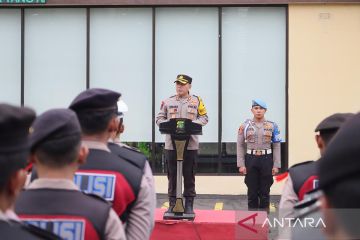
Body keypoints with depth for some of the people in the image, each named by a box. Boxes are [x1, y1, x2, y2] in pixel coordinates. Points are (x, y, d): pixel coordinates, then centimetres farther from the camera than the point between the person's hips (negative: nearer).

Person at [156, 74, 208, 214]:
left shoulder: (196, 101, 5)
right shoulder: (167, 102, 8)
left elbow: (204, 118, 5)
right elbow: (159, 118, 9)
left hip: (190, 145, -1)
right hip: (171, 144, 1)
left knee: (189, 176, 4)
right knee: (172, 176, 5)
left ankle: (189, 205, 12)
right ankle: (172, 204, 13)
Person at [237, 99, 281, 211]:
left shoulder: (272, 126, 1)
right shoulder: (245, 126, 1)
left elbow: (276, 146, 3)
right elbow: (240, 146, 2)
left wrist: (276, 165, -2)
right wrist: (241, 164, -4)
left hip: (266, 159, 0)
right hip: (251, 159, 0)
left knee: (265, 190, 5)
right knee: (252, 189, 6)